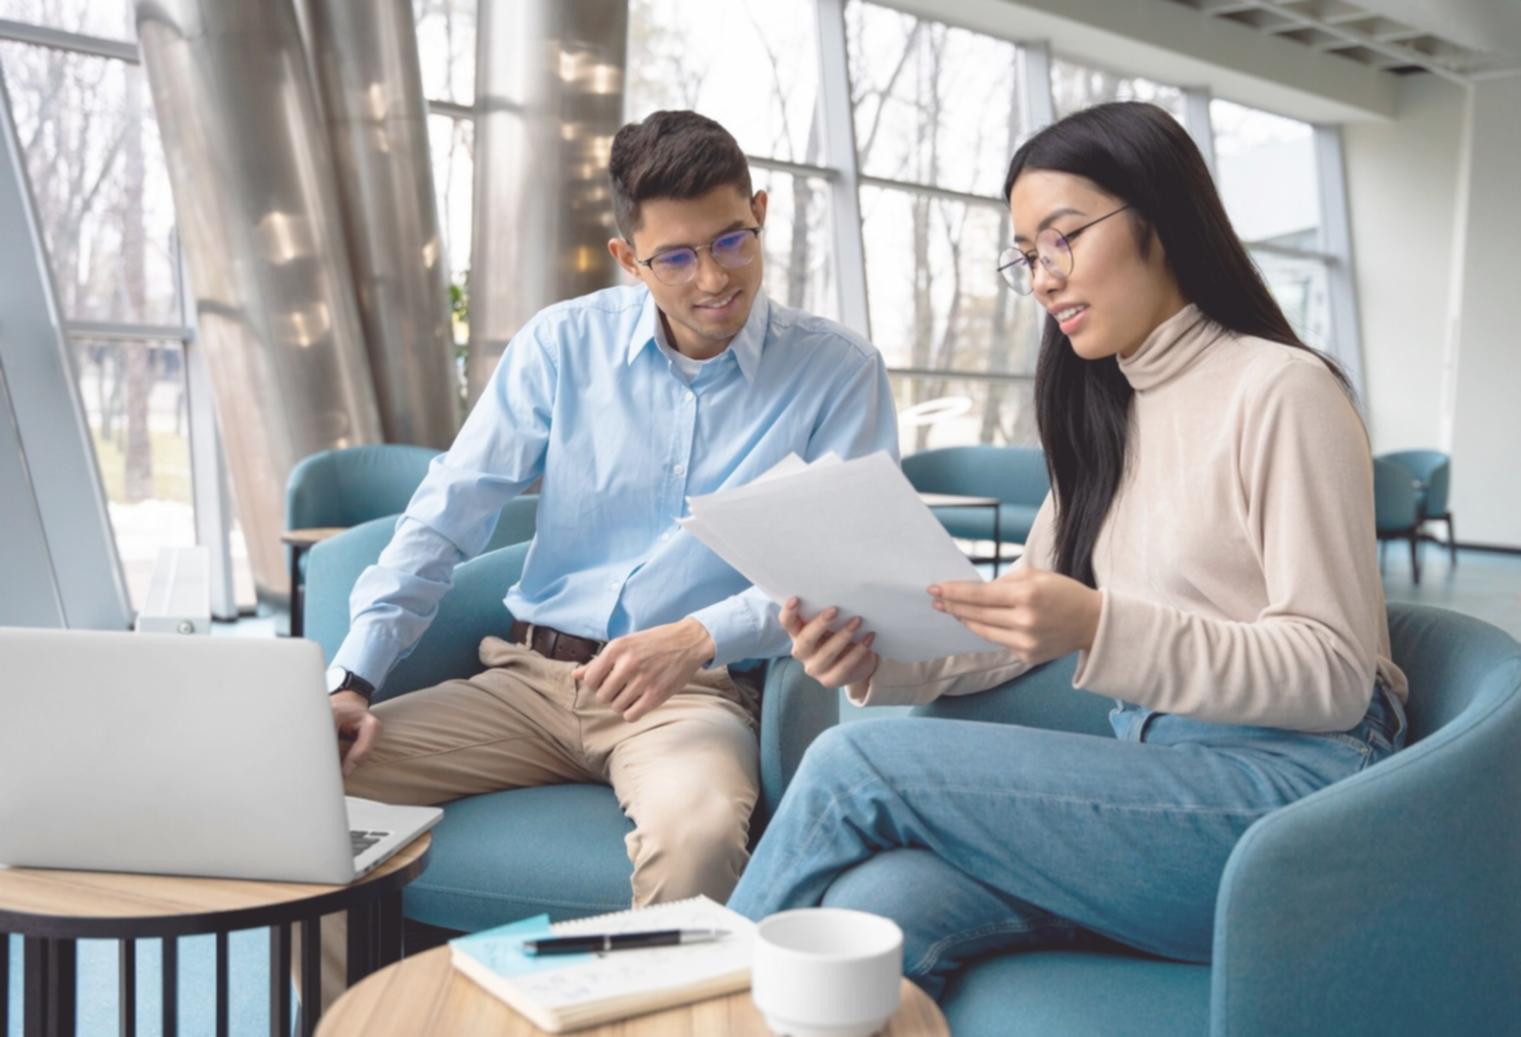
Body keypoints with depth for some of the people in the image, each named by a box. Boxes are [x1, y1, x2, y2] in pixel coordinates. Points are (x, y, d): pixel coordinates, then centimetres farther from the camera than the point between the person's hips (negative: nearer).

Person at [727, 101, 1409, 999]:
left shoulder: (1281, 389, -5)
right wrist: (883, 659, -6)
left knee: (859, 764, -19)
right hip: (1151, 772, 6)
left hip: (1286, 782, -5)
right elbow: (1018, 626, 14)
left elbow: (1335, 675, -10)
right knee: (879, 906, -26)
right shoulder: (1100, 414, 20)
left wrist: (1099, 630, -25)